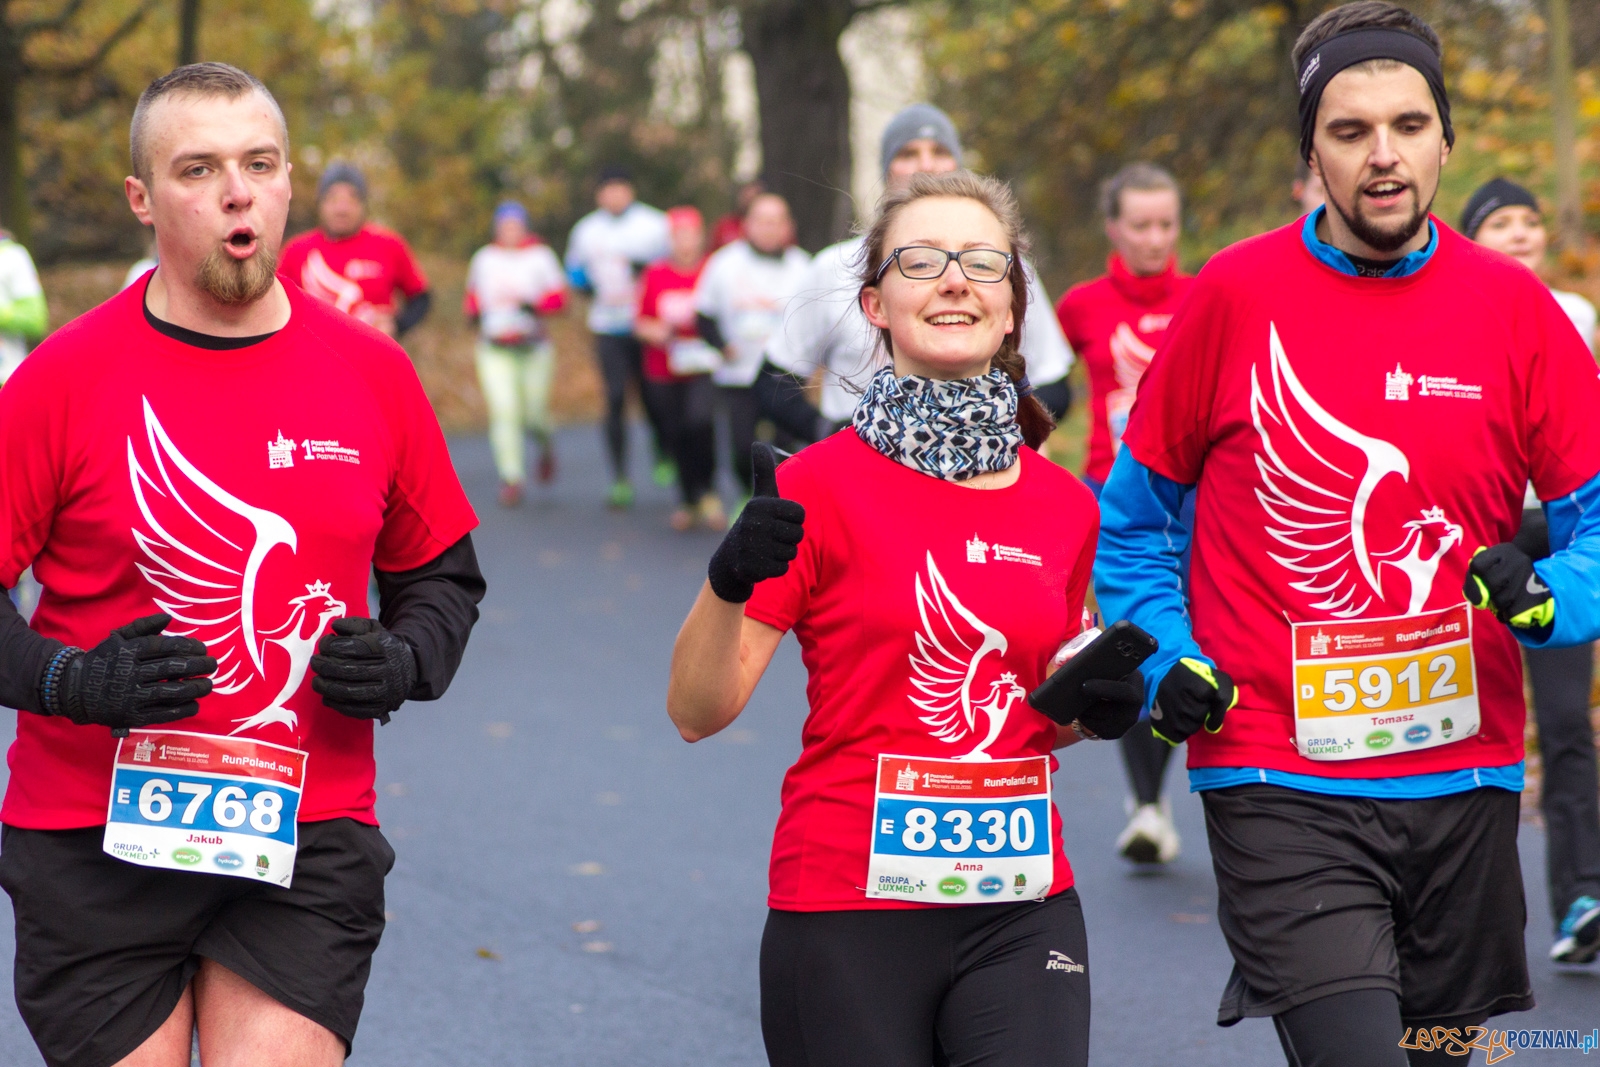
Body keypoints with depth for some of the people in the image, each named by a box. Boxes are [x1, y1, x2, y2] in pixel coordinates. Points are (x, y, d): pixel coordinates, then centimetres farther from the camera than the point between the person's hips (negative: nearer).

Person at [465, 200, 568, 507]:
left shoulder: (541, 256, 3)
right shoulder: (484, 258, 10)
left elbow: (558, 297, -3)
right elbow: (472, 297, 21)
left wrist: (532, 305, -20)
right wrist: (475, 312, -1)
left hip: (534, 347, -1)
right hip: (494, 351, 1)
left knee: (533, 412, 0)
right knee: (503, 410, -13)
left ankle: (546, 446, 35)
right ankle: (511, 478, -12)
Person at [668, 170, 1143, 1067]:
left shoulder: (1064, 505, 7)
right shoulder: (820, 487, -5)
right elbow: (697, 710, -8)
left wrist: (1093, 707, 1)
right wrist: (731, 583, -25)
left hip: (1023, 903, 3)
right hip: (850, 915, -3)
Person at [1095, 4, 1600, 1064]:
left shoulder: (1513, 307, 2)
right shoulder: (1235, 297, -2)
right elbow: (1136, 517, 9)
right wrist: (1168, 667, -4)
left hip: (1465, 778, 3)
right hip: (1282, 786, -3)